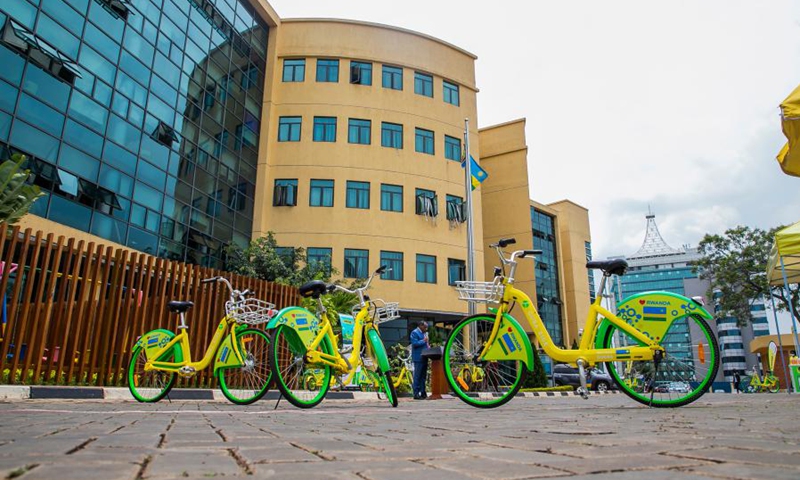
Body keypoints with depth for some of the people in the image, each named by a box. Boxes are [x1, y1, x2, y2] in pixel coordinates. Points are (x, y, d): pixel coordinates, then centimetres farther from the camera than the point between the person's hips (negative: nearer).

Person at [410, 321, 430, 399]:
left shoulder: (424, 333, 19)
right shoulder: (414, 333, -9)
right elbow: (414, 343, -20)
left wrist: (428, 345, 7)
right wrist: (423, 341, -17)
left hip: (424, 357, 9)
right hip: (418, 358, -9)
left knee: (423, 376, 12)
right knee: (417, 376, -6)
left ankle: (423, 393, 19)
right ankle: (416, 394, -2)